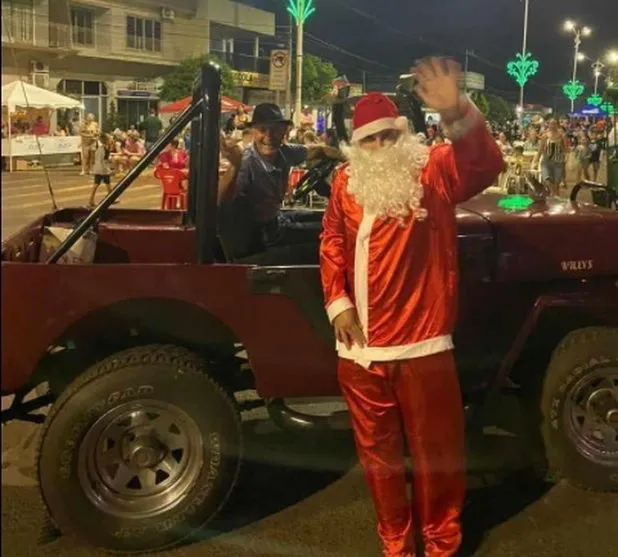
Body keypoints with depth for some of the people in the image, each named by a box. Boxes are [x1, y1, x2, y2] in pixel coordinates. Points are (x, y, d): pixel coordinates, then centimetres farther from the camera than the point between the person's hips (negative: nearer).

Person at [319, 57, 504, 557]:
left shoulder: (433, 170, -4)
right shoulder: (346, 182, 7)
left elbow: (486, 166, -24)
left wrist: (456, 113, -42)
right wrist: (337, 302, 0)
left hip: (422, 343, -3)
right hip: (360, 346, 4)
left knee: (436, 451, 9)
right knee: (377, 452, 16)